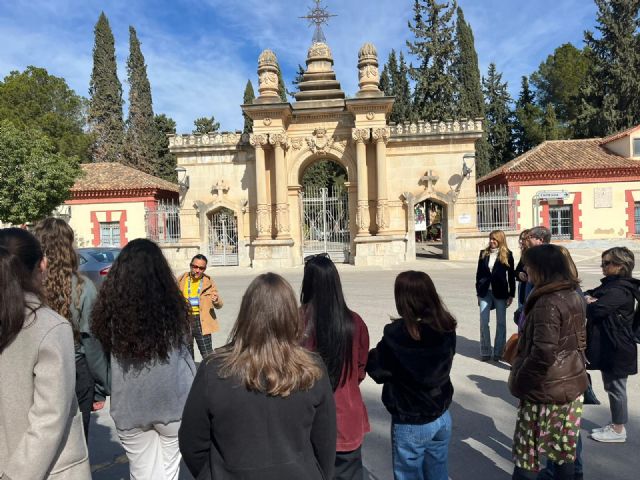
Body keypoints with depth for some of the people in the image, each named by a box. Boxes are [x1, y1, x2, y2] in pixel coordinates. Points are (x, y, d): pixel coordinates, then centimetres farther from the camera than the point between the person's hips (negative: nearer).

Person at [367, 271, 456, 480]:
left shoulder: (396, 334, -25)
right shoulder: (446, 328, -10)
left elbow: (379, 372, -13)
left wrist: (371, 355, 6)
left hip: (410, 424, -5)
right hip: (442, 418, 5)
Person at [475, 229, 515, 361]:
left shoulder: (507, 254, -2)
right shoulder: (484, 253, 5)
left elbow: (511, 275, 0)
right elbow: (479, 273, 8)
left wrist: (511, 294, -2)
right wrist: (478, 292, 6)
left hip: (500, 292, -2)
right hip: (485, 291, 2)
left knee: (501, 323, 7)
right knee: (484, 322, 2)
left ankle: (499, 352, 17)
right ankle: (485, 352, 12)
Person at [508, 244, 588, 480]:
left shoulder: (548, 302, -23)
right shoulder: (575, 297, 4)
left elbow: (543, 353, -27)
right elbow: (579, 340, 14)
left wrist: (519, 380, -13)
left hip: (545, 390, -8)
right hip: (572, 385, 8)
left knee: (526, 453, 8)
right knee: (565, 450, 20)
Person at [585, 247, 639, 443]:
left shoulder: (620, 290, -22)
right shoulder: (609, 285, 11)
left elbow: (595, 310, -31)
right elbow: (588, 294, 12)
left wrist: (588, 303, -10)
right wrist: (588, 298, -11)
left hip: (617, 349, -10)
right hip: (607, 347, 10)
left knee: (616, 388, 4)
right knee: (611, 387, 19)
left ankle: (619, 430, 18)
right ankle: (615, 425, 31)